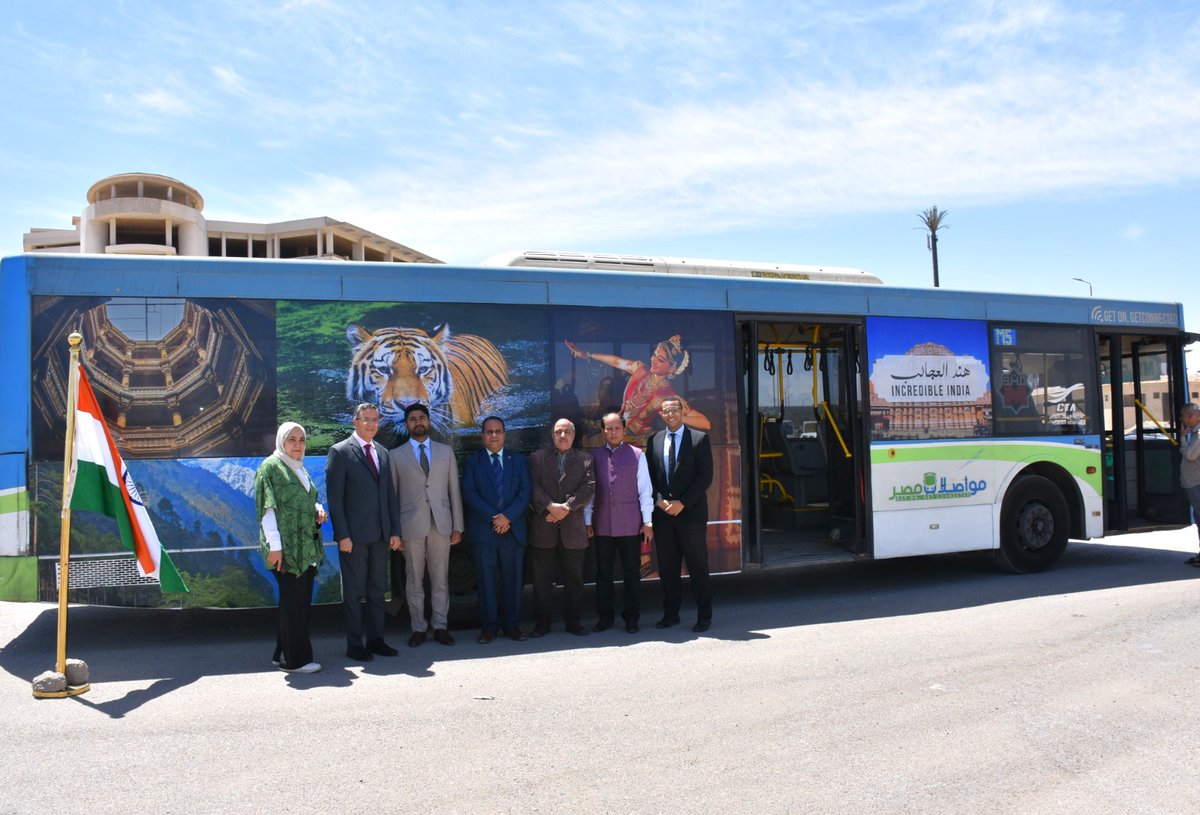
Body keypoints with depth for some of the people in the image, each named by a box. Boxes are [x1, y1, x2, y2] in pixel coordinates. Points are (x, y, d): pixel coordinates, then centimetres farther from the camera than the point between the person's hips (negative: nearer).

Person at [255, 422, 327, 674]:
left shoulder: (300, 468, 17)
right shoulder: (271, 466, -6)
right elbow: (267, 509, -12)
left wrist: (318, 511, 3)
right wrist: (274, 546, -18)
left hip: (306, 547, 8)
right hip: (285, 548, -8)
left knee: (301, 602, 10)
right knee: (294, 603, -4)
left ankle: (284, 654, 21)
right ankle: (295, 659, 5)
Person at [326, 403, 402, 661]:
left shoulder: (382, 452, 14)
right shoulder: (340, 452, -5)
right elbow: (334, 497, -9)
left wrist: (395, 530, 8)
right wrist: (342, 535, -14)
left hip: (380, 534, 6)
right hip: (354, 535, -6)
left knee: (377, 590, 11)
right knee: (354, 592, 3)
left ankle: (375, 639, 21)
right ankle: (354, 644, 13)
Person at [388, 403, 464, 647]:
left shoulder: (446, 451, 11)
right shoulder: (396, 455, 7)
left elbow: (454, 490, 8)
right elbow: (392, 495, 4)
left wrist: (457, 526, 3)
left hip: (441, 524, 1)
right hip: (411, 525, -1)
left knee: (440, 579, 5)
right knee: (414, 580, 5)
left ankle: (440, 626, 14)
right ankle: (418, 628, 15)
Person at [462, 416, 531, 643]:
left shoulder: (518, 460, 13)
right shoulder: (472, 462, 9)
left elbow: (525, 492, 3)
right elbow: (469, 494, -3)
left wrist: (508, 516, -11)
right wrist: (493, 518, -13)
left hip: (513, 529, 1)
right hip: (483, 530, -1)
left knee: (513, 579, 4)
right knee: (486, 580, 2)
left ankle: (512, 625, 13)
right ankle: (488, 626, 9)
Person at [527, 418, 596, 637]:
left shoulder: (585, 460, 10)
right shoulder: (537, 457, 8)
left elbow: (589, 487, -2)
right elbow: (534, 487, -3)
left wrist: (567, 507, -14)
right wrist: (551, 506, -18)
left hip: (573, 528, 1)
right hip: (543, 527, -1)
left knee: (574, 578, 7)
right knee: (542, 579, 5)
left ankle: (572, 621, 18)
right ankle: (542, 622, 14)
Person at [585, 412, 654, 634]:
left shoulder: (636, 455, 2)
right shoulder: (595, 456, 7)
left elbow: (645, 490, 2)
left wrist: (647, 522, -1)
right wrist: (587, 521, 6)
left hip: (630, 524, -1)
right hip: (602, 525, 2)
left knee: (631, 573, 5)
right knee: (603, 573, 8)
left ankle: (631, 617, 17)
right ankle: (604, 616, 20)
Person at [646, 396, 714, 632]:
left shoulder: (699, 439, -2)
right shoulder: (654, 440, 10)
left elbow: (705, 477, -7)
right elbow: (649, 476, 11)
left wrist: (682, 503, -12)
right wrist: (659, 500, -6)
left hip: (690, 513, -3)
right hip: (663, 513, 4)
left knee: (697, 566, 3)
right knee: (667, 567, 9)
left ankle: (704, 616, 13)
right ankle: (670, 613, 20)